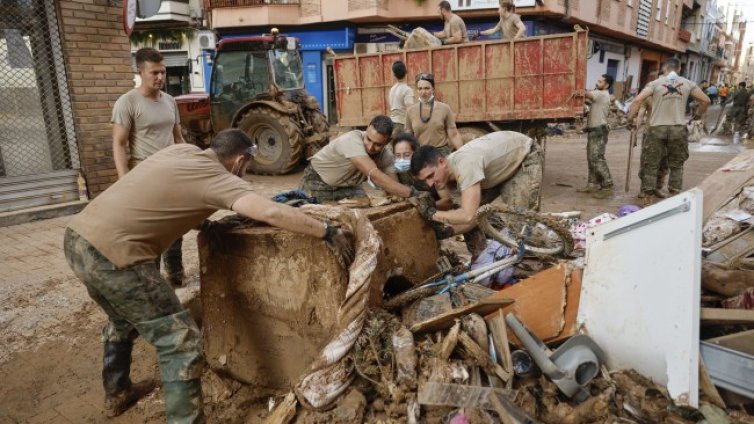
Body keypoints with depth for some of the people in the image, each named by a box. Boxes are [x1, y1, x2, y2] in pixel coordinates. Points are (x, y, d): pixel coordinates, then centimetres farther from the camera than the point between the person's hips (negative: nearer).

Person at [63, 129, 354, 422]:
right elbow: (270, 212, -22)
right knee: (180, 341, -2)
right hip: (111, 251, -10)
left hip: (77, 237, 10)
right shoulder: (219, 178, -9)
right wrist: (328, 233, -15)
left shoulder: (182, 150, 15)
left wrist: (200, 222, 23)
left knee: (124, 319, 32)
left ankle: (117, 393, 51)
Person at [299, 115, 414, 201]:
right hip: (318, 183, -4)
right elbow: (375, 176, -47)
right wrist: (412, 193, -48)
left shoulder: (386, 156, -18)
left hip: (347, 186, 4)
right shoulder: (353, 140, -37)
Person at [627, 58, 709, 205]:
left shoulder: (655, 83, 1)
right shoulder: (687, 83, 8)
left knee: (651, 164, 8)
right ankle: (675, 195, 16)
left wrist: (630, 118, -5)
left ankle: (649, 195, 11)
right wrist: (699, 115, 28)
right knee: (676, 164, 14)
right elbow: (706, 100, 12)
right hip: (678, 128, 2)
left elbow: (638, 100, -12)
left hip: (657, 128, -2)